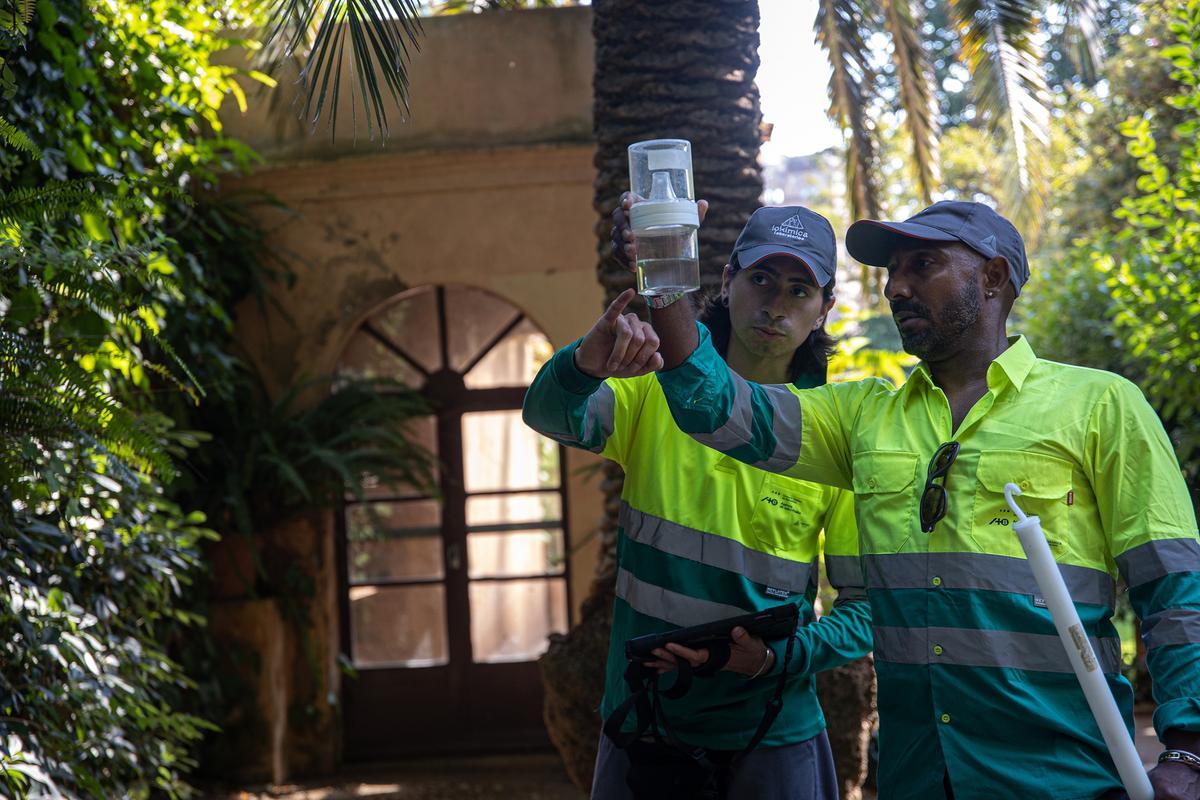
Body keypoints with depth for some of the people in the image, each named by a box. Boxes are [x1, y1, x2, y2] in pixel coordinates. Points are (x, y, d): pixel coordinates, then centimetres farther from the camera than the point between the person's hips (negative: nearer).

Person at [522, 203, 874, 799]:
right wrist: (585, 364, -44)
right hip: (643, 729, 1)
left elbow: (867, 607, -4)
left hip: (771, 738, -1)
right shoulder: (656, 384, -2)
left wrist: (777, 658, -21)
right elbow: (550, 415, -22)